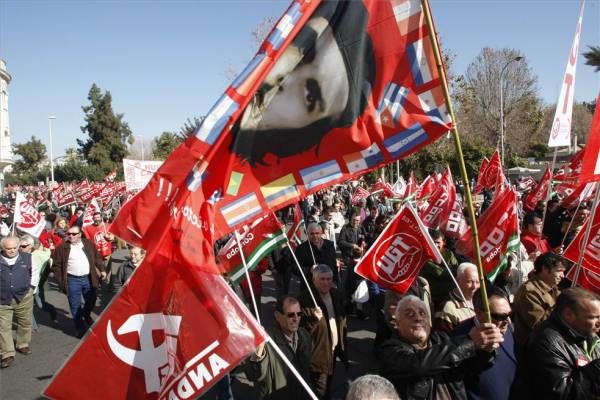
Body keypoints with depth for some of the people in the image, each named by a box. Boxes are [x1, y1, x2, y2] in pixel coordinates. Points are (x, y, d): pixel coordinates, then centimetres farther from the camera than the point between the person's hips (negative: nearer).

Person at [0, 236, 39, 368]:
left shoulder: (27, 258, -3)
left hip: (24, 297, 1)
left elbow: (35, 271, 15)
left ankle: (23, 345, 35)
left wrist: (31, 286, 9)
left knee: (25, 323, 14)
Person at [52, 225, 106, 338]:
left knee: (91, 301, 14)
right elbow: (56, 265, -2)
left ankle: (86, 315, 46)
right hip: (72, 281, -2)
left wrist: (102, 269, 8)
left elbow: (97, 258, 12)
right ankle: (80, 329, 19)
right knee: (75, 306, 5)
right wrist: (60, 281, -6)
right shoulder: (62, 247, -5)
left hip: (88, 278, 3)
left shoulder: (89, 244, 3)